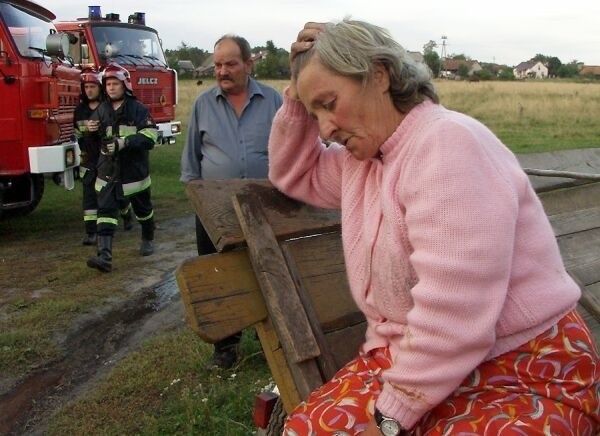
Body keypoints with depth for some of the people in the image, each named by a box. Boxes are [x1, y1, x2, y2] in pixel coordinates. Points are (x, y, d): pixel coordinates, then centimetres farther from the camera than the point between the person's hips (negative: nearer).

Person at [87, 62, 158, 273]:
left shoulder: (139, 109, -7)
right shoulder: (101, 110, 7)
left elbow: (150, 136, -18)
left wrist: (125, 142, -27)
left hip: (134, 170, -3)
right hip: (108, 171, 3)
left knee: (143, 209, 16)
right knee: (105, 212, -9)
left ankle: (148, 240, 42)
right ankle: (104, 256, -15)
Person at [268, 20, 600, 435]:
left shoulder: (448, 144, -19)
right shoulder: (362, 156, 7)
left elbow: (453, 314, -25)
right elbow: (294, 174, 26)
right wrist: (296, 99, 9)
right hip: (414, 358, 7)